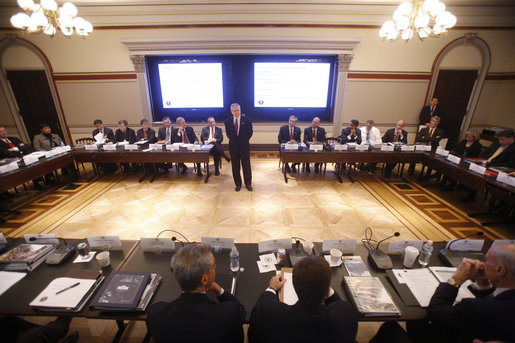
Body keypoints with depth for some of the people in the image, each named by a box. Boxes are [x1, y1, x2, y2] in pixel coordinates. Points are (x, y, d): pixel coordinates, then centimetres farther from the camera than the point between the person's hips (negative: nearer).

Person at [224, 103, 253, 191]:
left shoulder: (246, 120, -3)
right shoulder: (227, 121, 2)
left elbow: (250, 132, 3)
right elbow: (228, 133, 11)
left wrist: (244, 140, 0)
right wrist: (233, 140, 3)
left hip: (244, 146, -1)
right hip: (233, 147, 2)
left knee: (246, 165, 6)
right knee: (235, 166, 7)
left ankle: (248, 184, 18)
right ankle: (238, 184, 20)